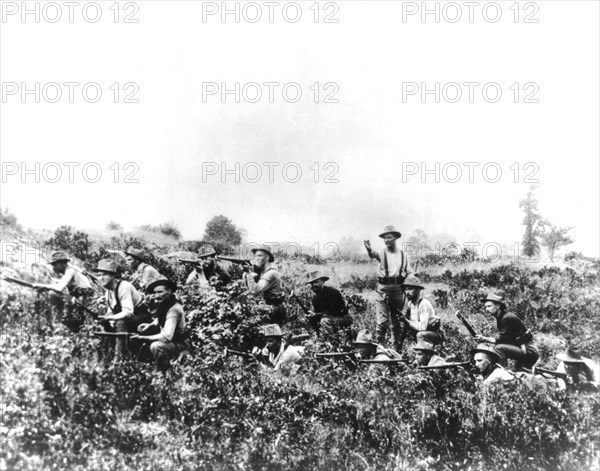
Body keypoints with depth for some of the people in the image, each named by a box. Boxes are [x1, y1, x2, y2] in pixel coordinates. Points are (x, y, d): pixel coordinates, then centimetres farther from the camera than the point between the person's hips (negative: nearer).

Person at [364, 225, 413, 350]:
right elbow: (374, 255, -25)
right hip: (384, 287, -3)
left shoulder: (402, 254, 9)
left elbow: (409, 273, 15)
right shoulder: (382, 253, 0)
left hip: (398, 288, 3)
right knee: (383, 321, -9)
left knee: (397, 320, 10)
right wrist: (369, 250, -47)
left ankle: (398, 348, 19)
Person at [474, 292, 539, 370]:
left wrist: (485, 339, -17)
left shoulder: (507, 318, -18)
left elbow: (503, 339, -19)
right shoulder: (500, 318, 11)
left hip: (529, 351, -10)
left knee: (499, 348, -24)